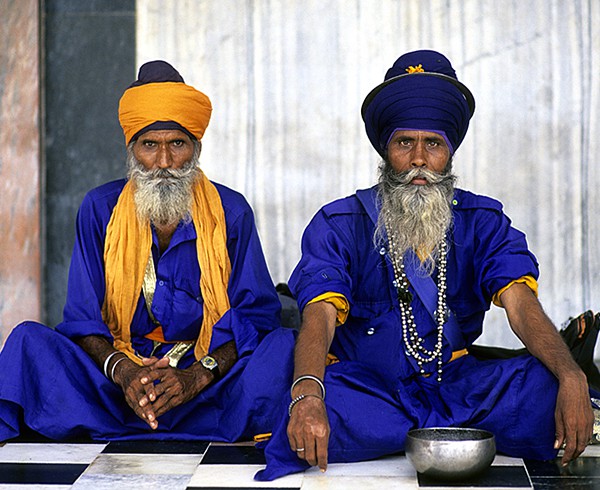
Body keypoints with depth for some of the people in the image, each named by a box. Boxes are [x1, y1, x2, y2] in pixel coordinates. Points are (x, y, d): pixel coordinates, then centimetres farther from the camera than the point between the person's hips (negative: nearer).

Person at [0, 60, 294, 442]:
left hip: (210, 383, 0)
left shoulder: (230, 211, 2)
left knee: (283, 344, -29)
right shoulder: (100, 210, 4)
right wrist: (121, 371, -22)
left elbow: (256, 315, -4)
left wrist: (196, 377, -23)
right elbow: (82, 318, 1)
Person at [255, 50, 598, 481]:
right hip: (364, 388, 0)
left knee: (546, 385, -25)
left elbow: (522, 305, -9)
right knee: (312, 415, -36)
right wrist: (307, 397, -39)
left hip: (454, 383, 1)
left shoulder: (483, 223, 6)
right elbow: (319, 316, -17)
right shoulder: (338, 227, -1)